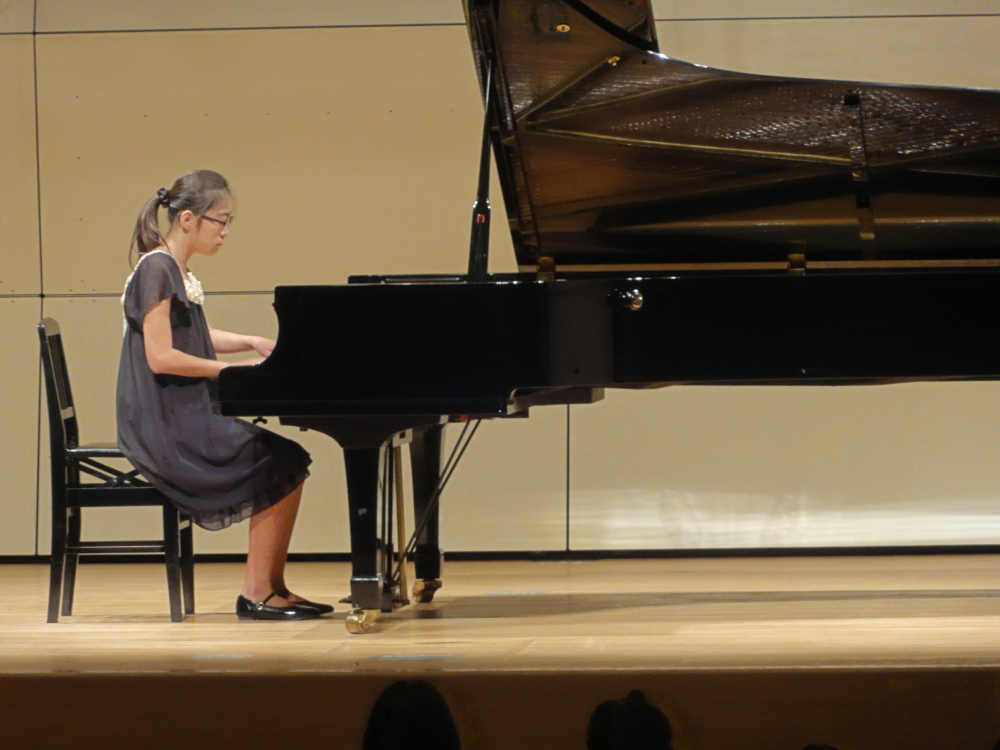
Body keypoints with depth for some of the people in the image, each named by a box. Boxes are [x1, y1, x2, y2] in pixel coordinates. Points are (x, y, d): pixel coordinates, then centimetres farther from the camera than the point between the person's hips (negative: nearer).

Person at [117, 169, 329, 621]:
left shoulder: (178, 273, 15)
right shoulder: (156, 270, -14)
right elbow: (161, 357, -20)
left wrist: (251, 343, 12)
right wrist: (235, 369, -16)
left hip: (188, 418, 9)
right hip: (166, 427, -9)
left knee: (288, 461, 2)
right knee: (282, 466, -15)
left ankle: (271, 587, 2)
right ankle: (256, 593, -11)